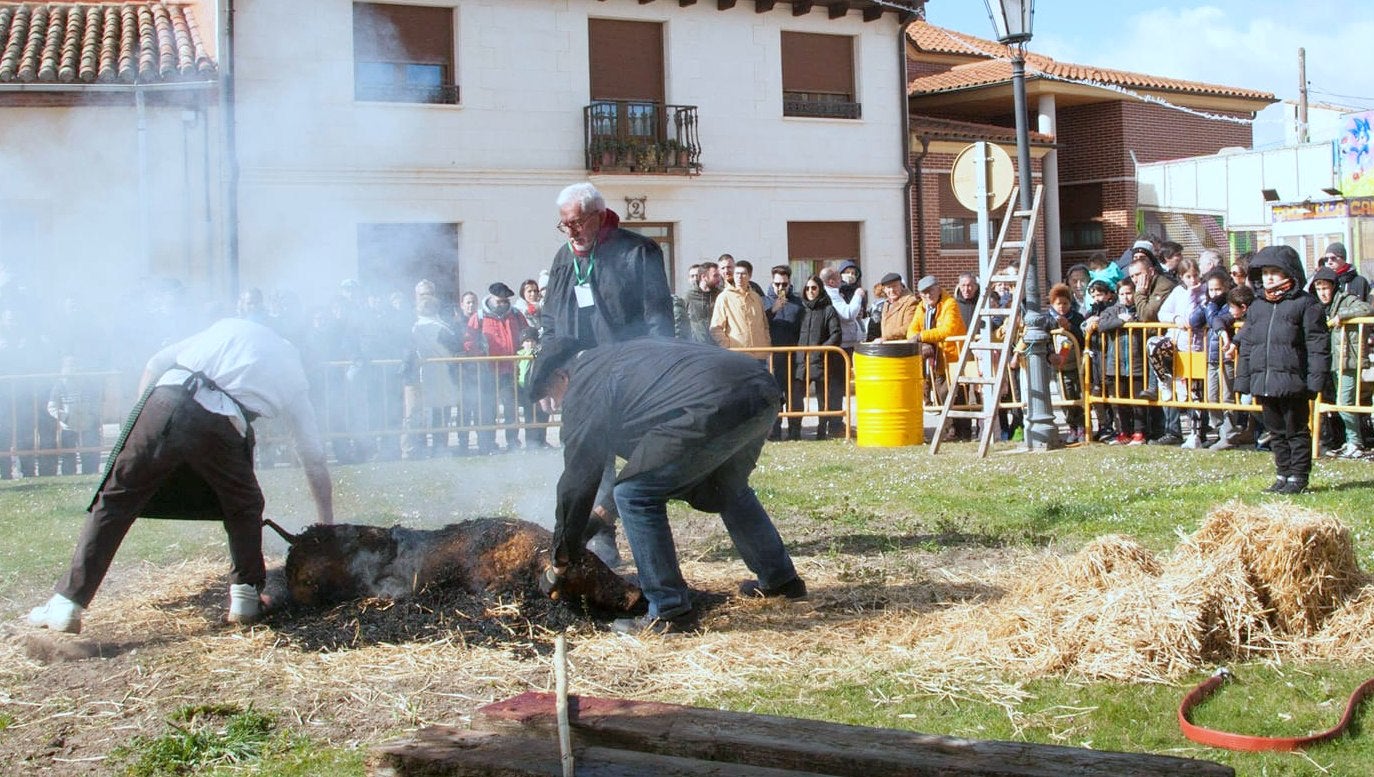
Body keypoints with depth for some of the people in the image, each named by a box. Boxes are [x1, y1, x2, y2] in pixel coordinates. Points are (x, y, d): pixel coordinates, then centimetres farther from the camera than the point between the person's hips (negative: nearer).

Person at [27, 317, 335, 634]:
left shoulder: (228, 327, 34)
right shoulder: (293, 373, 29)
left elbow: (156, 363, 21)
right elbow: (315, 460, 30)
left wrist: (143, 423, 24)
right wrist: (327, 525, 38)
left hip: (165, 399, 1)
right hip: (221, 426, -1)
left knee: (114, 500, 11)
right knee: (244, 509, 27)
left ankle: (67, 603, 10)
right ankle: (245, 596, 25)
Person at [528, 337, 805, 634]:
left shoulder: (583, 389, 8)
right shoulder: (617, 356, 33)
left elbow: (577, 479, 10)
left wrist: (560, 562, 18)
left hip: (715, 407, -10)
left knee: (636, 496, 2)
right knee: (730, 489, 34)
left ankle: (670, 613, 5)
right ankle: (780, 579, 44)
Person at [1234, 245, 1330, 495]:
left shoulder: (1306, 304, -4)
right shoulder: (1257, 306, 14)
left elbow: (1318, 346, -7)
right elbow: (1246, 346, 16)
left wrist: (1315, 380, -13)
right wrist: (1243, 380, 11)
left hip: (1292, 383, -6)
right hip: (1263, 383, 6)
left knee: (1296, 432, 3)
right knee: (1276, 432, 14)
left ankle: (1298, 478, 10)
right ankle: (1283, 475, 23)